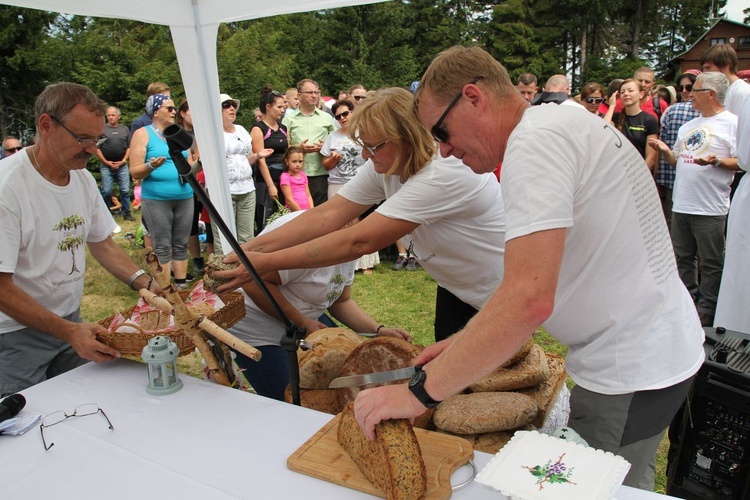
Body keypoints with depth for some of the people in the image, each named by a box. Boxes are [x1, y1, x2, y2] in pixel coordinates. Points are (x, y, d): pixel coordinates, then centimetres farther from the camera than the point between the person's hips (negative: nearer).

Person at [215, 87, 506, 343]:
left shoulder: (443, 174, -36)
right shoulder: (384, 164, -10)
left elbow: (359, 241, -38)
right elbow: (329, 214, -17)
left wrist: (266, 263, -35)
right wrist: (250, 249, -26)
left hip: (500, 296, -6)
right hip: (456, 289, 7)